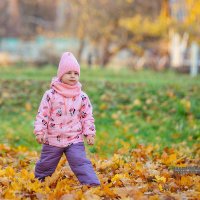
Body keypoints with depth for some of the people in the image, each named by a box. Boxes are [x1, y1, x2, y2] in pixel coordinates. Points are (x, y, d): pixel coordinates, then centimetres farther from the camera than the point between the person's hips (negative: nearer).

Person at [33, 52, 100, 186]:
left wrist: (90, 133, -2)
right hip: (53, 139, 0)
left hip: (75, 140, 0)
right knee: (45, 164, 15)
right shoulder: (51, 95, -6)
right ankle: (38, 181, 38)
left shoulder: (82, 97, 0)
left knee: (81, 163, -13)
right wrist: (39, 131, -10)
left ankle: (93, 184, -16)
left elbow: (87, 116, 4)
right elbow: (42, 114, -4)